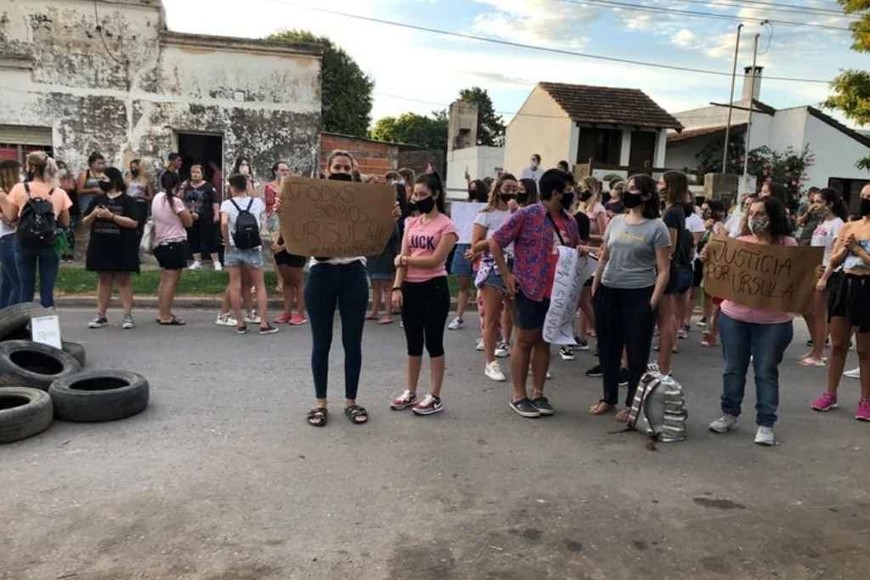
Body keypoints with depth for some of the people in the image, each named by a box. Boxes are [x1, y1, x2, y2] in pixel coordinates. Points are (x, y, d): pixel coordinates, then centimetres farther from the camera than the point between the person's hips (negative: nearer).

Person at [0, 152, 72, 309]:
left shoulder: (19, 188, -3)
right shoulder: (59, 193, -1)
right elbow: (66, 223, 4)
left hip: (25, 243, 0)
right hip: (49, 243, 0)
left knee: (26, 289, 9)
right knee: (47, 290, 3)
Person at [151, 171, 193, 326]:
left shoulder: (157, 198, 10)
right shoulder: (176, 201, -13)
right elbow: (189, 222, -9)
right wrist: (183, 205, 3)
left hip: (160, 243, 9)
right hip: (175, 243, -9)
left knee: (165, 280, 16)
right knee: (172, 280, -6)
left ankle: (161, 313, 20)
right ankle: (166, 316, -5)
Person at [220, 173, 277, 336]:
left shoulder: (227, 204, -6)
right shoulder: (257, 202, -1)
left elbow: (224, 223, -22)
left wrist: (227, 242, -8)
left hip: (234, 249, 0)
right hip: (253, 250, 1)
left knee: (235, 287, 6)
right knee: (260, 286, 6)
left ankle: (240, 324, 9)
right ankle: (264, 324, 3)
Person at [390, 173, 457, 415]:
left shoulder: (446, 225, -7)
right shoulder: (411, 222, 10)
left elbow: (435, 260, -15)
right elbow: (402, 259, 5)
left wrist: (405, 259, -7)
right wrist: (397, 287, -5)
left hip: (434, 288, -6)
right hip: (410, 288, 6)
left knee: (433, 342, 2)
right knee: (413, 343, 14)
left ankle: (435, 397, 12)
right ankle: (410, 393, 25)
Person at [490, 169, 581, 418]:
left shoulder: (570, 221, 9)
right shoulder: (526, 215, -11)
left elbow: (573, 250, 23)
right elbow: (495, 242, -8)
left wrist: (581, 251, -1)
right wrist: (506, 275, -10)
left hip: (557, 292, 6)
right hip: (530, 290, -6)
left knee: (544, 342, 13)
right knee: (525, 341, 4)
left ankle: (538, 393, 23)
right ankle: (519, 396, 15)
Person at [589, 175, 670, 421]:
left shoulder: (657, 227, -6)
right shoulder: (616, 221, 8)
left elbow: (663, 271, -7)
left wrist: (652, 303, -14)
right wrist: (594, 290, 11)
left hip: (638, 295, -5)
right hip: (608, 292, 5)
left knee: (637, 352, 5)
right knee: (607, 348, 12)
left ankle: (632, 404, 19)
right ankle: (609, 398, 28)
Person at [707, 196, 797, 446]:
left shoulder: (788, 245, -4)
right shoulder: (739, 243, 3)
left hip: (773, 321, -3)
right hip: (734, 316, 3)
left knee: (766, 372, 6)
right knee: (733, 368, 14)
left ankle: (765, 425, 15)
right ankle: (729, 415, 29)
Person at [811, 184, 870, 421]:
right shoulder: (847, 227, 9)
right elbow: (834, 261, 11)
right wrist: (845, 248, -6)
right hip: (843, 286, 5)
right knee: (837, 344, 11)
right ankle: (830, 394, 21)